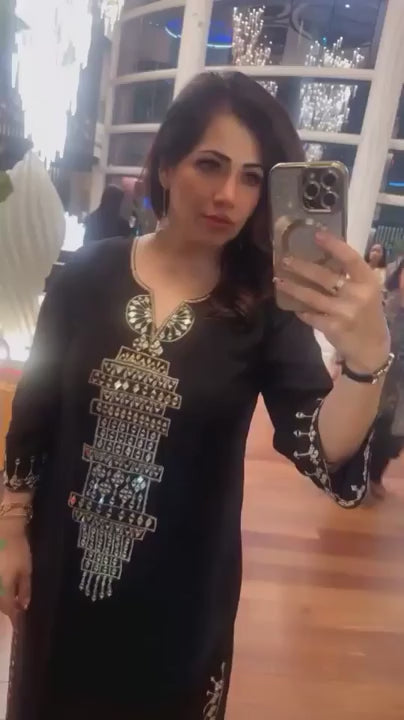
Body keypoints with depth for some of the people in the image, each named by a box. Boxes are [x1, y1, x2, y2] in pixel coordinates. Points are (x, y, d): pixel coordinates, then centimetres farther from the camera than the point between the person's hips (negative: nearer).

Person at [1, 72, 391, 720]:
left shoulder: (267, 307, -12)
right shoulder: (89, 273, -9)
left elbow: (326, 456, -24)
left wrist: (367, 357, -43)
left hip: (181, 583, -1)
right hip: (63, 564, 2)